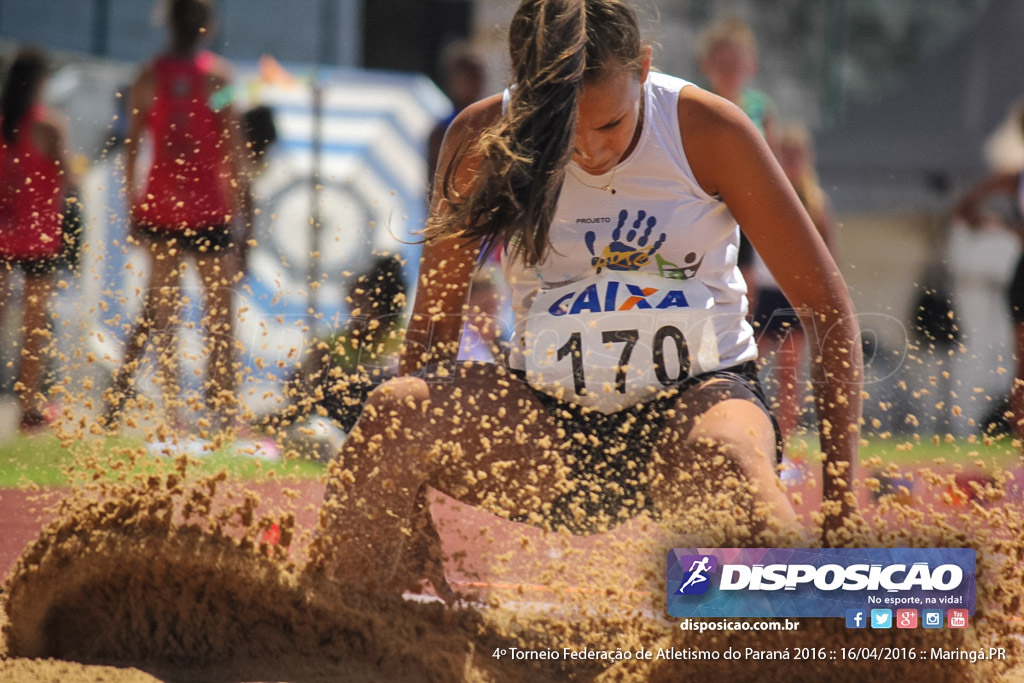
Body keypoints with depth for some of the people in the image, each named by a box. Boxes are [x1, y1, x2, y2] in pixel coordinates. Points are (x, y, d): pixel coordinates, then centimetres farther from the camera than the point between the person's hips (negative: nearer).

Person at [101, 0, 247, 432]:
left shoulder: (150, 76, 3)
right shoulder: (218, 74, -4)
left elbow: (132, 143, 3)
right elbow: (232, 142, -7)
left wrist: (132, 203, 8)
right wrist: (236, 194, 0)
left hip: (160, 203, 3)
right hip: (209, 207, -3)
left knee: (160, 310, 12)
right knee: (219, 311, 4)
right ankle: (222, 407, 1)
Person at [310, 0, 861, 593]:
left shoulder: (706, 131, -11)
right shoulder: (483, 141, -7)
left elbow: (829, 305, -5)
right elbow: (436, 319, 1)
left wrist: (842, 498, -12)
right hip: (550, 415, 2)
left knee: (724, 461, -39)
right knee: (394, 408, -29)